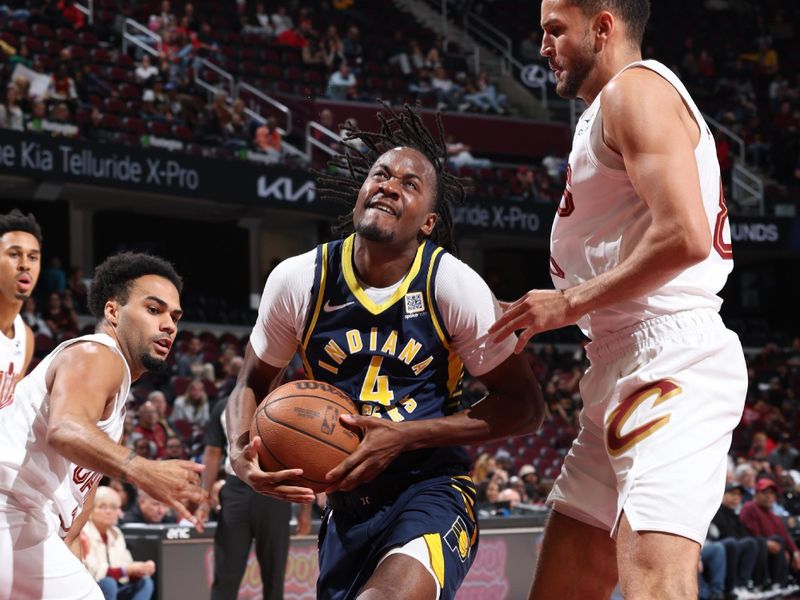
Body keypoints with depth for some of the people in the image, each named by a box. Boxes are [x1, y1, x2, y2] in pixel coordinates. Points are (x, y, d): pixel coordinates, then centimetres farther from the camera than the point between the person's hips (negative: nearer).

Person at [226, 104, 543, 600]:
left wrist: (404, 437, -17)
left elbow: (524, 406, -8)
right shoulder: (298, 281, -4)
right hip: (348, 499, 4)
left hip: (433, 488, -4)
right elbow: (252, 386, 11)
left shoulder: (452, 284, -11)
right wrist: (241, 452, -13)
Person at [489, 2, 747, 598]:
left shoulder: (635, 88, -7)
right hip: (625, 370, 11)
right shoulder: (611, 109, 25)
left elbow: (684, 236, -20)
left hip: (668, 365, -11)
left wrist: (572, 302, -13)